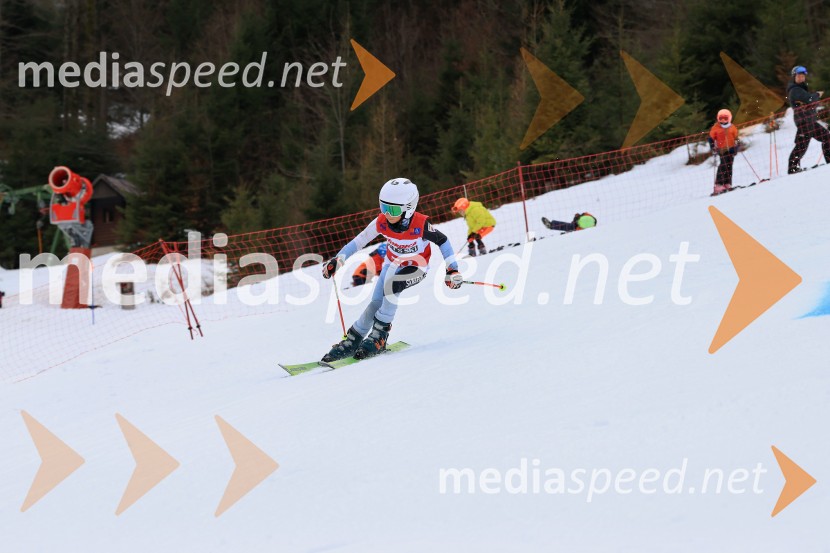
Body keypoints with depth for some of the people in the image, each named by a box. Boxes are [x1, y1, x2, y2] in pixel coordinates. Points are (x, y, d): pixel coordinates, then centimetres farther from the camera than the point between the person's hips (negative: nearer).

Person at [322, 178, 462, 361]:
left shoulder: (421, 225, -31)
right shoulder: (381, 222, -21)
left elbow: (442, 241, -15)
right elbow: (359, 241, -9)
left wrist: (453, 270, -15)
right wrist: (338, 260, -17)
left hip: (416, 267, -4)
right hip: (392, 264, 4)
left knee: (390, 285, -32)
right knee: (376, 304, -10)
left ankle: (380, 334, -21)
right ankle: (352, 341, 4)